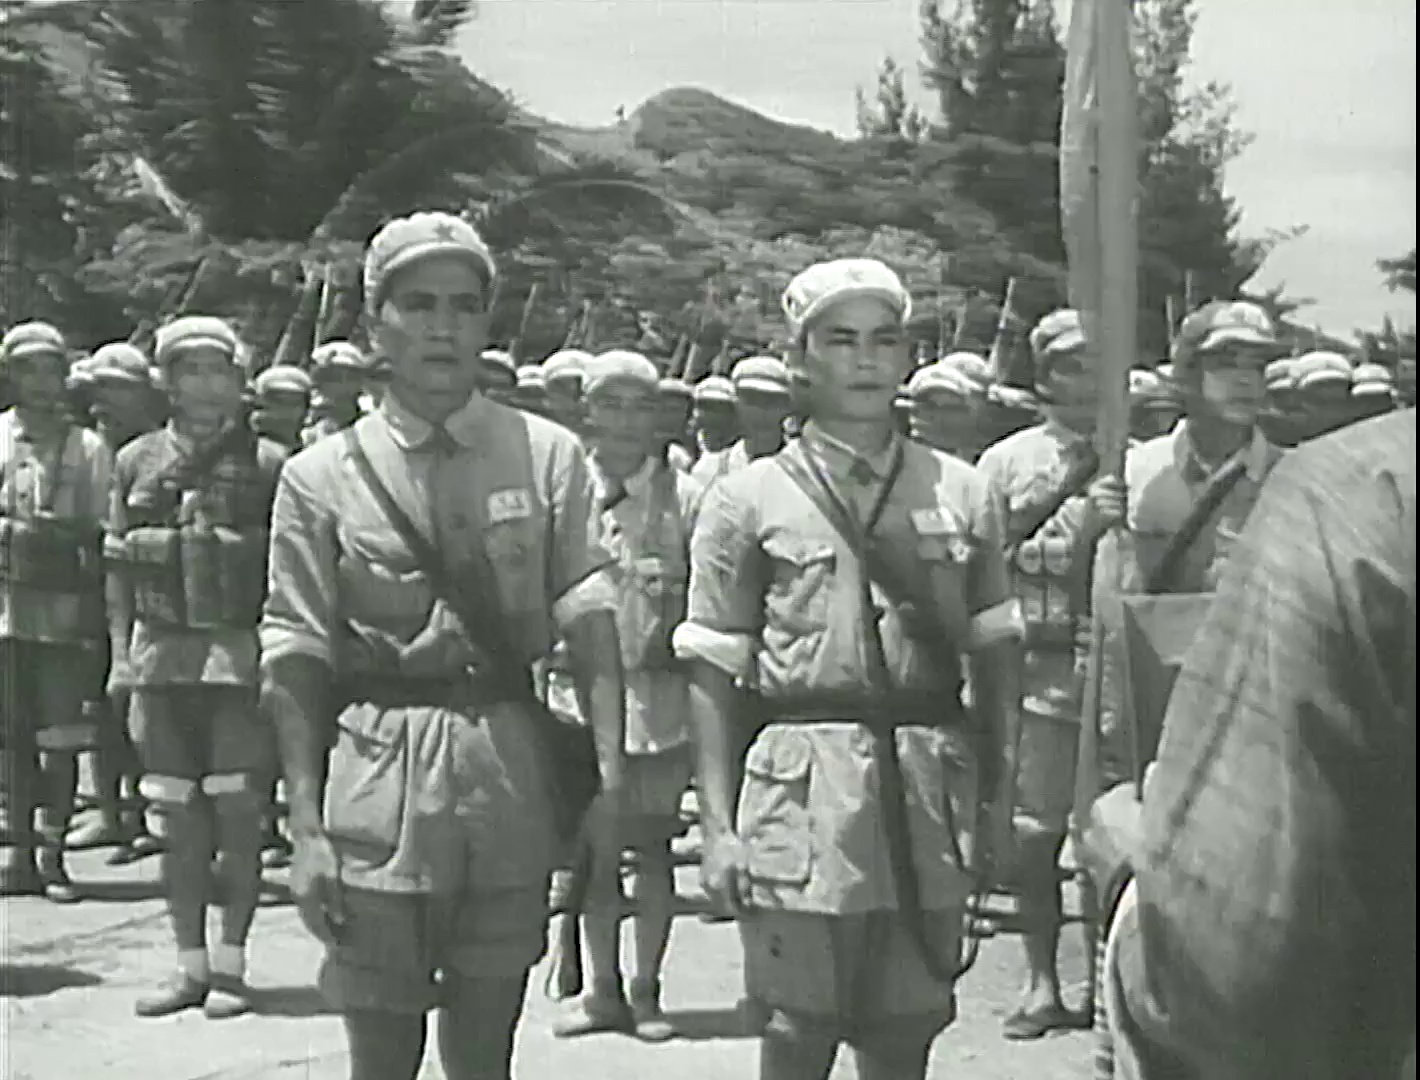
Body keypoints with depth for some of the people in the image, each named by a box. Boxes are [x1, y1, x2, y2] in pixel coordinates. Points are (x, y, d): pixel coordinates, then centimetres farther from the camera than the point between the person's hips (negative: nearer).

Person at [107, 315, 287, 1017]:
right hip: (160, 654, 3)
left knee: (238, 814, -2)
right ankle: (190, 966, 16)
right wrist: (120, 651, 5)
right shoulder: (137, 461, 10)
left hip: (241, 653, -3)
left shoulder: (267, 463, 1)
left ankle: (230, 966, 8)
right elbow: (117, 565, 12)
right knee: (177, 820, 7)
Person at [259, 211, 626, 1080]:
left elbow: (592, 621, -2)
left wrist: (611, 773, -14)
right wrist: (307, 827, -5)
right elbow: (296, 666, 1)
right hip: (377, 768, -1)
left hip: (512, 775, 1)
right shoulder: (321, 477, 1)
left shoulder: (549, 456, 3)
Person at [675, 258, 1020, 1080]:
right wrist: (718, 824, -6)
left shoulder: (965, 494, 10)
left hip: (934, 785, 3)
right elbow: (713, 674, 1)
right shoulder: (750, 499, 2)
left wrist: (1002, 795, 6)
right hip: (805, 779, -3)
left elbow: (995, 651, 13)